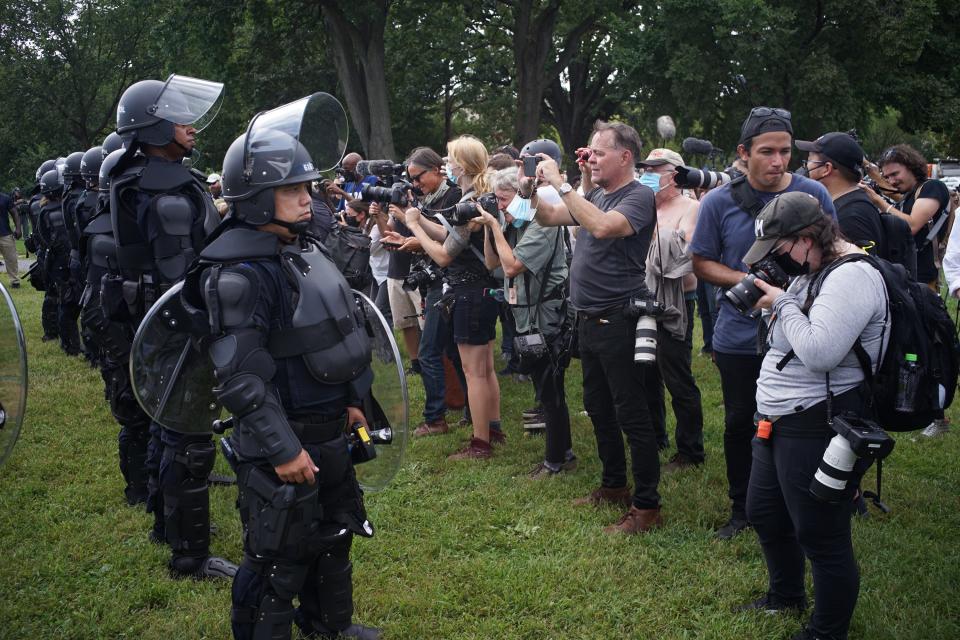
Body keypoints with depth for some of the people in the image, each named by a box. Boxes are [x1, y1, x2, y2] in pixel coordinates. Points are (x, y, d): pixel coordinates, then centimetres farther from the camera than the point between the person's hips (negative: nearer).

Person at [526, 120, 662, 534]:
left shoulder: (639, 197, -14)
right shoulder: (595, 195, 11)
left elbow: (602, 226, -32)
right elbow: (549, 219, 17)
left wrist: (561, 184, -27)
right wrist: (533, 193, -3)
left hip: (619, 322, -9)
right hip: (589, 321, 9)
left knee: (631, 415, -3)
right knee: (598, 408, 19)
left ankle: (647, 506, 5)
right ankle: (614, 486, 34)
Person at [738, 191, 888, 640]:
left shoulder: (851, 277, -21)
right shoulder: (811, 269, 11)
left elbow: (819, 352, -31)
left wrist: (783, 303, -18)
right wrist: (776, 307, 2)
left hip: (820, 430, -11)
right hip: (779, 419, 11)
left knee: (820, 537, 2)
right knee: (763, 514, 24)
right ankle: (786, 596, 47)